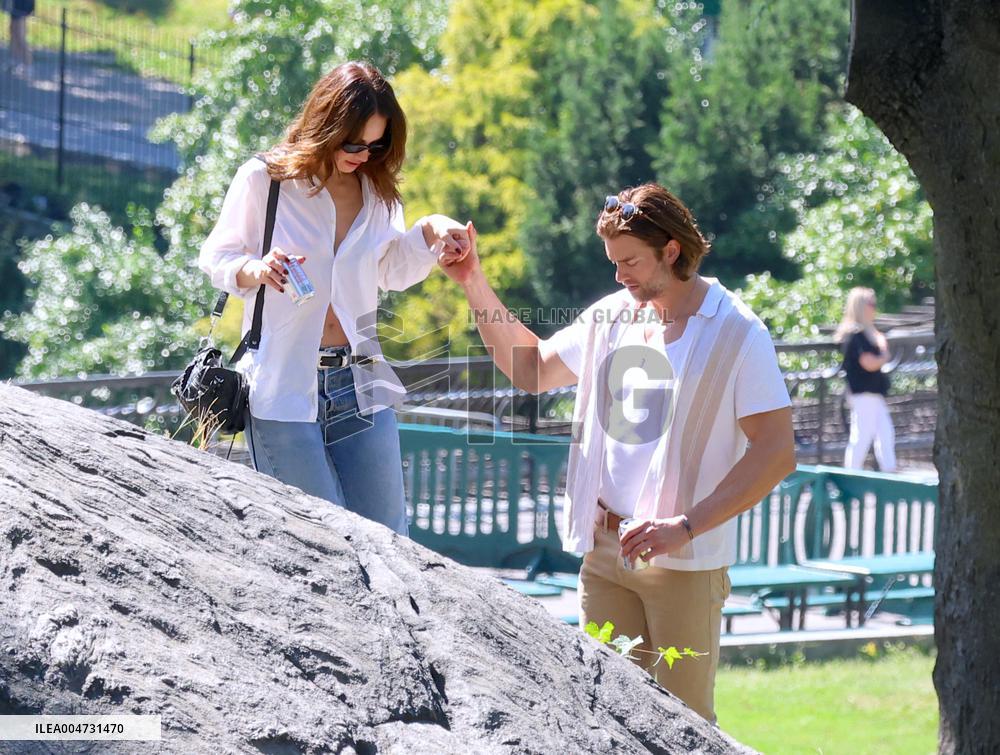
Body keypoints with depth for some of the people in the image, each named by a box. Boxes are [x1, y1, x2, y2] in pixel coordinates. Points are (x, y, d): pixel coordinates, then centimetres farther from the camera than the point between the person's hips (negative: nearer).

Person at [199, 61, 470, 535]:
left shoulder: (376, 190, 11)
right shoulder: (264, 180, -4)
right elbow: (216, 258, 1)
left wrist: (428, 234, 0)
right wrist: (255, 271, -22)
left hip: (360, 388, 5)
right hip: (283, 387, -5)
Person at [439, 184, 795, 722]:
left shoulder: (736, 333, -8)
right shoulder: (612, 316, 11)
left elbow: (776, 453, -14)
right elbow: (530, 369, 25)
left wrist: (685, 527, -21)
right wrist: (474, 284, 13)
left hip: (688, 562, -6)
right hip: (605, 550, 6)